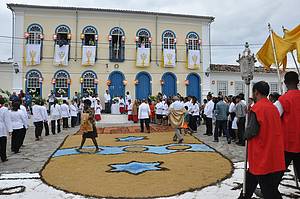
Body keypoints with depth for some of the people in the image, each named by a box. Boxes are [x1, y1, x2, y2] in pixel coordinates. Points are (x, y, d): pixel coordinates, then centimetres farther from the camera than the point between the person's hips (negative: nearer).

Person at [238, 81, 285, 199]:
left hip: (262, 156, -8)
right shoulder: (273, 107, 9)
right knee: (250, 179, 22)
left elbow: (251, 132, -20)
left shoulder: (257, 107, -15)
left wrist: (245, 134, 1)